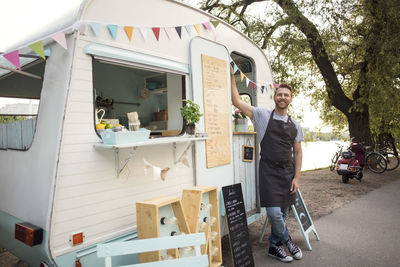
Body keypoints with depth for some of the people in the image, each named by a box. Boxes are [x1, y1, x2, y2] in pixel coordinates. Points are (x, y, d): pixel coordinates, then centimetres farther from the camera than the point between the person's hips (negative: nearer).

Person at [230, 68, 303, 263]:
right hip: (269, 171, -4)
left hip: (288, 171, 4)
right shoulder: (263, 116, 0)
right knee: (274, 212, -11)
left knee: (283, 213, 10)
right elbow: (237, 102, -5)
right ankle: (286, 240, 19)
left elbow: (297, 152, 12)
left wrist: (296, 177, 4)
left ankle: (274, 246, 29)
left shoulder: (295, 125, 12)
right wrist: (232, 77, -6)